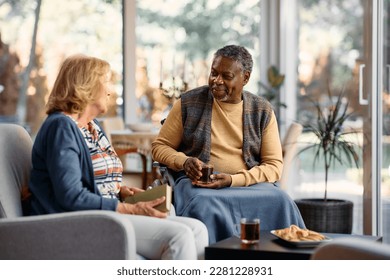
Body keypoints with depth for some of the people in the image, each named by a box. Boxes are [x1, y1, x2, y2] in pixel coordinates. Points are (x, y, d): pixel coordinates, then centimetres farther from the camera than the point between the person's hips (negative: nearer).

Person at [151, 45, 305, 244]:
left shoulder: (262, 111, 8)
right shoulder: (188, 103, 5)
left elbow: (274, 165, 3)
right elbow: (159, 147, 11)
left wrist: (233, 180, -14)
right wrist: (184, 162, -12)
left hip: (249, 183, 1)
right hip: (198, 183, -1)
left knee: (281, 202, -31)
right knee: (206, 206, -37)